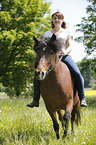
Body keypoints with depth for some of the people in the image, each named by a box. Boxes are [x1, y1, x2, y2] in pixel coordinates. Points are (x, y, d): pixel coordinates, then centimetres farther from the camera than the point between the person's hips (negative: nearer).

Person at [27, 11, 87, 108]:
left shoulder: (66, 32, 14)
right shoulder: (48, 33, 19)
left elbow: (70, 47, 5)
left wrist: (65, 51, -18)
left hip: (64, 56, -1)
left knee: (77, 74, -27)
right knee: (36, 76, -18)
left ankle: (82, 98, -16)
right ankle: (35, 100, -6)